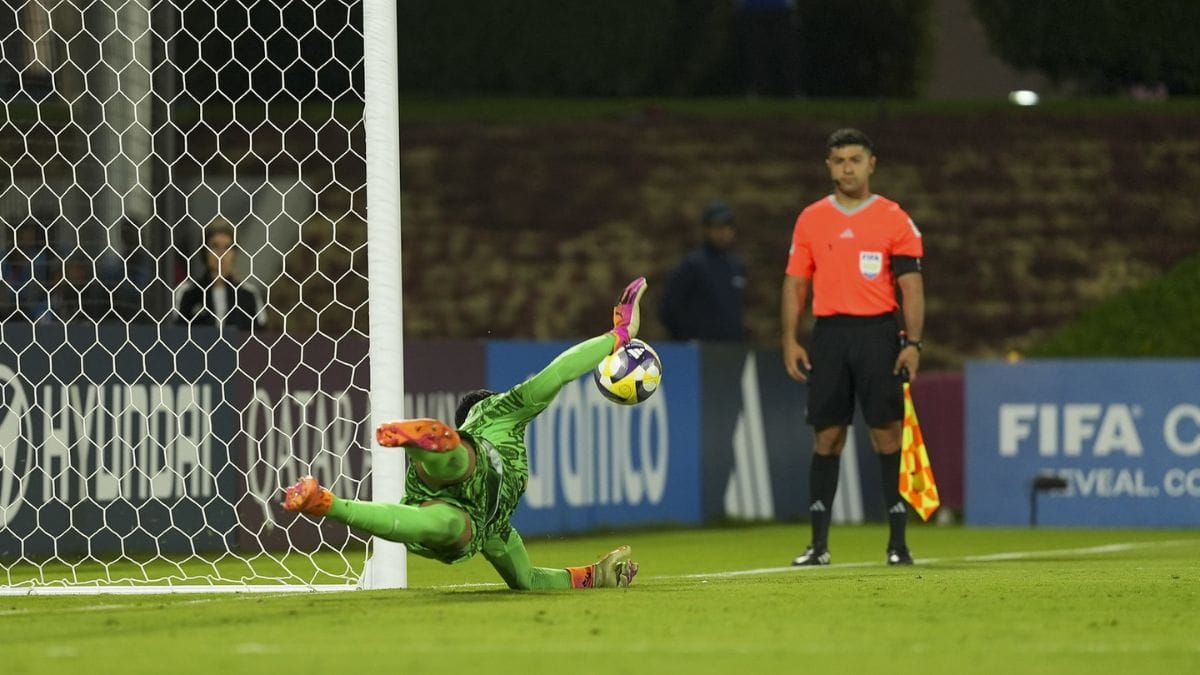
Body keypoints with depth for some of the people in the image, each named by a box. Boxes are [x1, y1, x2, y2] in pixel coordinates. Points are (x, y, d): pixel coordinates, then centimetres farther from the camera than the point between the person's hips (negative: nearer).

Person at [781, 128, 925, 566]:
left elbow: (911, 285, 0)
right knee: (827, 435, 2)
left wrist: (913, 342, -9)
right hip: (829, 335, 2)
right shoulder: (810, 220, 10)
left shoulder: (894, 220, 3)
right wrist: (790, 341, 2)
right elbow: (795, 283, 11)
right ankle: (819, 543, 5)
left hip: (879, 333, -2)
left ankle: (897, 541, -2)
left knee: (887, 432, -6)